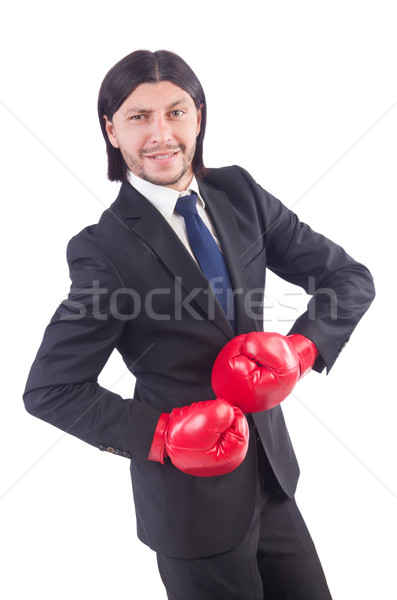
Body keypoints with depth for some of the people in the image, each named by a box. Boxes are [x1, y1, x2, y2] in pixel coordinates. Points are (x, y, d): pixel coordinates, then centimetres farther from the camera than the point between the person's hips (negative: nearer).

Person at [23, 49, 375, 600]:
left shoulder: (239, 193, -3)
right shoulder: (105, 248, -17)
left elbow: (349, 277, 0)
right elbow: (49, 390, -13)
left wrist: (302, 347, -16)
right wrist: (158, 433, -21)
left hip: (270, 470, 5)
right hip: (191, 497, -5)